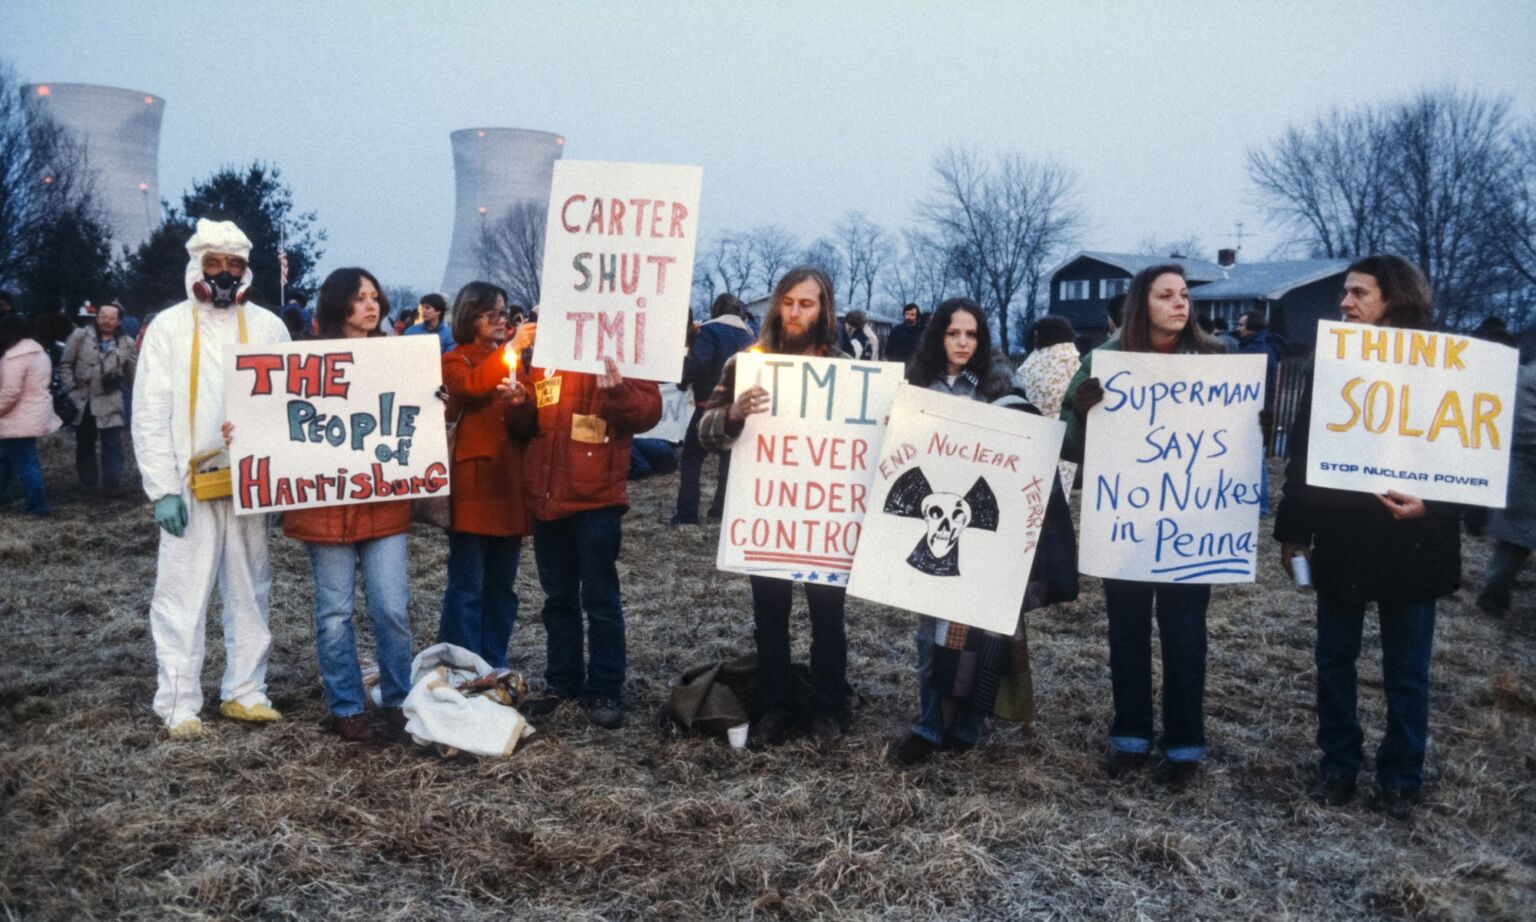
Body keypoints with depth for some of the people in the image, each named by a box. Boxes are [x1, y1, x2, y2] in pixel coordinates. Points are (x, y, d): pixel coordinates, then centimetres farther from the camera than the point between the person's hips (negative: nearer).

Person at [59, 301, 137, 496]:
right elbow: (66, 365, 1)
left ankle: (112, 483, -4)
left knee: (112, 445, -8)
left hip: (110, 403, -1)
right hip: (83, 401, 1)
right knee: (84, 444, 14)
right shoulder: (80, 336, -1)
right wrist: (71, 390, -5)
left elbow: (133, 374, 8)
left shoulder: (126, 344, 2)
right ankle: (88, 482, 29)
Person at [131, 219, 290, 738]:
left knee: (250, 592, 9)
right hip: (190, 484, -2)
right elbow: (150, 413, -2)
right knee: (183, 594, -1)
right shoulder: (169, 327, 2)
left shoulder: (268, 326, 8)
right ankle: (179, 704, 7)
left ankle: (244, 691, 19)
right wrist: (163, 488, -10)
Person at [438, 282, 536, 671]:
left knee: (502, 587, 10)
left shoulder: (514, 361, 18)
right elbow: (470, 386, -21)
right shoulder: (456, 361, 3)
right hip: (473, 484, -5)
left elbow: (529, 427, 9)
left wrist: (520, 405, -13)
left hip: (510, 484, 6)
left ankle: (495, 668, 19)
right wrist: (509, 349, -27)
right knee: (467, 588, -5)